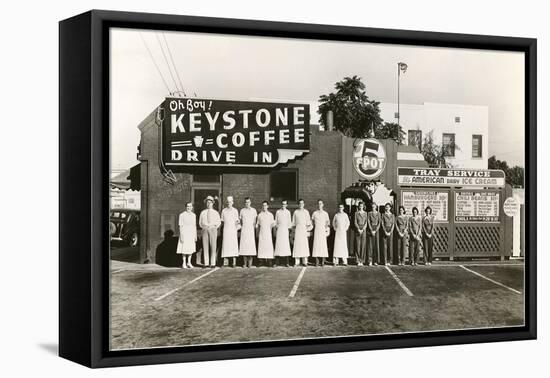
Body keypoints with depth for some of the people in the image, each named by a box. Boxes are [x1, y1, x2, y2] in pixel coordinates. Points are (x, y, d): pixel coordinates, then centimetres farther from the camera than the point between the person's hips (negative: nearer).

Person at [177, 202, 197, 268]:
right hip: (184, 233, -5)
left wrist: (195, 235, 10)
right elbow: (180, 226, -6)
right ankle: (184, 263, 6)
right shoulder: (182, 215, -5)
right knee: (184, 249, -2)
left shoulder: (193, 215, 10)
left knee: (191, 249, 7)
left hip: (192, 234, 5)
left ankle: (189, 262, 15)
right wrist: (181, 236, -12)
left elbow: (195, 226, 13)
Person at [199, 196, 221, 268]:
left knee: (213, 247, -4)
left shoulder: (215, 213, 7)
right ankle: (206, 263, -1)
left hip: (213, 230, -1)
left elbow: (219, 222, 11)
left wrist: (214, 228, -1)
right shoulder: (203, 212, 10)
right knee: (205, 247, -2)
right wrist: (204, 228, 1)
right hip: (205, 230, 1)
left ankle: (213, 263, -2)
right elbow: (200, 222, 15)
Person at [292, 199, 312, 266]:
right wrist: (293, 228, 5)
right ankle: (297, 262, -1)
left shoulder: (306, 212, 8)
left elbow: (308, 221, 9)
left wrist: (308, 227, -3)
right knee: (297, 244, -4)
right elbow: (293, 222, 12)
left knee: (305, 245, -4)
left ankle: (305, 261, 0)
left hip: (304, 229, 0)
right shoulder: (295, 212, 8)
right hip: (297, 229, 0)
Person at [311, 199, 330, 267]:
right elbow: (312, 222, 15)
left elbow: (328, 223, 11)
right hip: (316, 230, 0)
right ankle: (317, 261, 1)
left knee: (323, 245, -4)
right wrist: (312, 228, 7)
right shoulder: (314, 213, 6)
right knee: (316, 244, -4)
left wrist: (327, 230, 3)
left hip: (323, 231, 0)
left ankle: (323, 261, 0)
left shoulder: (325, 213, 6)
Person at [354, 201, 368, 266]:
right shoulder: (356, 213, 7)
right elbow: (355, 222, 1)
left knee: (363, 245, -2)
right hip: (357, 230, -1)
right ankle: (358, 260, -3)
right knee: (358, 245, -4)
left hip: (364, 230, 1)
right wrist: (358, 229, -12)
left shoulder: (365, 213, 9)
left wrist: (362, 229, -10)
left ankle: (362, 260, 2)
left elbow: (366, 222, 2)